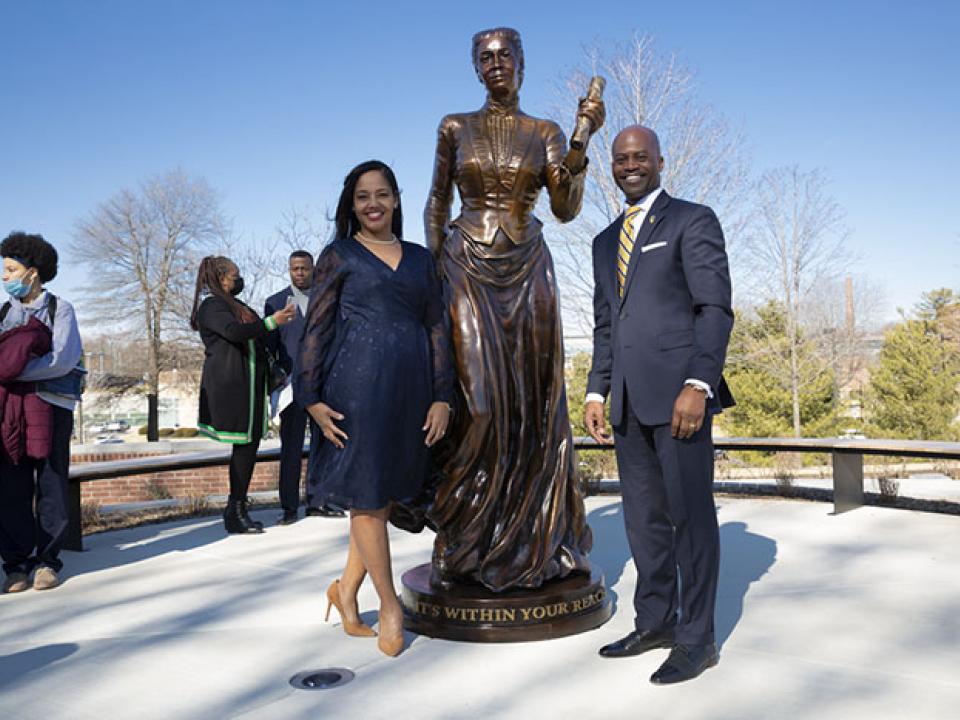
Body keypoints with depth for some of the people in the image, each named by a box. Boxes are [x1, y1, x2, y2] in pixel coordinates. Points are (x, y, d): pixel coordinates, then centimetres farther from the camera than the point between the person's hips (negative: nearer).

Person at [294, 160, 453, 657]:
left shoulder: (420, 258, 14)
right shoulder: (338, 256, 5)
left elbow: (438, 328, 11)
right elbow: (315, 329, 1)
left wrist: (441, 396, 3)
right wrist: (312, 398, -8)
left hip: (411, 387, 4)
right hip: (358, 385, -4)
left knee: (389, 493, 9)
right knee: (367, 494, 2)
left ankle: (346, 590, 27)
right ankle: (389, 605, 16)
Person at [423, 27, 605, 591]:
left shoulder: (545, 133, 9)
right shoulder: (455, 128, 9)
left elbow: (567, 209, -3)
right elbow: (436, 205, 11)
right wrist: (435, 266, 0)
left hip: (528, 271, 1)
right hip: (468, 269, -1)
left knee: (532, 402, 1)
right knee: (479, 401, -9)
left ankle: (533, 544, 14)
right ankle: (466, 546, 4)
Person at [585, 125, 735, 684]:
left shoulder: (693, 220, 1)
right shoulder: (607, 240, 21)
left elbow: (716, 308, -8)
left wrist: (698, 384, -18)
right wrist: (597, 392, 13)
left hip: (679, 390, -6)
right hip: (630, 400, 7)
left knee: (690, 513, -2)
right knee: (644, 515, 11)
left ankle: (699, 638, 9)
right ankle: (655, 621, 23)